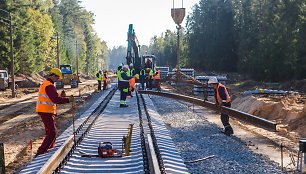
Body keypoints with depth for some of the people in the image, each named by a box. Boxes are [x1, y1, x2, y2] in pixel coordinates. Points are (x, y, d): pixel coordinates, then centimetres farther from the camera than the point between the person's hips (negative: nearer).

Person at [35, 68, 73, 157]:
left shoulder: (45, 83, 17)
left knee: (50, 130, 21)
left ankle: (50, 149, 32)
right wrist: (68, 99, -21)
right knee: (52, 133, -10)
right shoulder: (49, 86, -18)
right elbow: (56, 99, -26)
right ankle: (41, 152, -12)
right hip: (46, 112, -11)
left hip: (44, 111, 11)